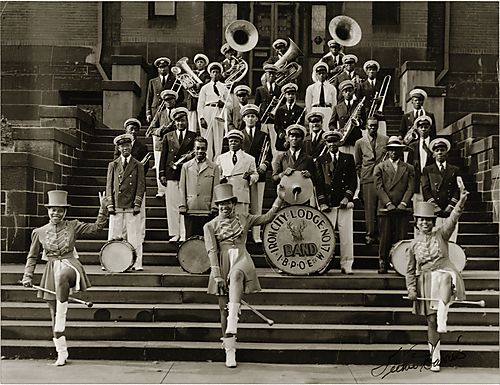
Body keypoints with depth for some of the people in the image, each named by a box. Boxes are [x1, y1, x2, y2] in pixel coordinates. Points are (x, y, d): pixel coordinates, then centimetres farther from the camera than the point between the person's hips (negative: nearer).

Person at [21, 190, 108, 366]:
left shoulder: (73, 226, 3)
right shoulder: (39, 232, 5)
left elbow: (97, 227, -1)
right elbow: (32, 256, 14)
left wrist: (103, 210, -14)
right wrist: (27, 276, 5)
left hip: (70, 265, -2)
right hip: (51, 270, 2)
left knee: (62, 276, -41)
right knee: (54, 315, 3)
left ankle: (62, 315, -26)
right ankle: (61, 353, 14)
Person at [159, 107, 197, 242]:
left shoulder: (194, 137, 10)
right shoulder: (168, 137, 16)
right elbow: (163, 156, 12)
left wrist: (189, 157, -12)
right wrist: (162, 174, 5)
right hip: (171, 175, 2)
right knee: (172, 205, 0)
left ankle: (184, 234, 1)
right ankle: (175, 234, 6)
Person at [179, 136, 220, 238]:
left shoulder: (214, 167, 8)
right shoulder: (186, 166, 12)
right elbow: (182, 188, 10)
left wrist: (214, 207, -3)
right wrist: (182, 206, 1)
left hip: (207, 211, -1)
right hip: (190, 211, 1)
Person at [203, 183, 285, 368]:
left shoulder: (244, 219, 13)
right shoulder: (211, 226, 8)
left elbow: (267, 217, 14)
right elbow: (212, 251, -1)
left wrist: (280, 199, 1)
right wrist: (217, 276, -12)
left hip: (242, 259, -1)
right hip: (222, 264, 1)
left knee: (235, 275, -39)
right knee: (224, 308, -1)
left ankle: (232, 323, -45)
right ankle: (229, 349, 8)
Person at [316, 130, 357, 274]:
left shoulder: (348, 158, 13)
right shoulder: (321, 160, 11)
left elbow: (353, 180, 8)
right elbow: (318, 183, 5)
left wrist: (347, 197, -5)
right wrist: (322, 202, -5)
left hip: (344, 203, 1)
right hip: (328, 203, -1)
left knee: (346, 236, -1)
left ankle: (346, 266, 5)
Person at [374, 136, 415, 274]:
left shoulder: (409, 168, 16)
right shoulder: (380, 167, 12)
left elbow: (411, 187, 6)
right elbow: (379, 187, 2)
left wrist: (404, 203, -8)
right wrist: (388, 203, -9)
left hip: (403, 209, 1)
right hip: (385, 209, -1)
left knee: (401, 239, -3)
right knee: (385, 238, -2)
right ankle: (382, 264, 4)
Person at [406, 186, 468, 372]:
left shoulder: (441, 234, 4)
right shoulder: (413, 245, 9)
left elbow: (453, 218, -14)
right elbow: (410, 271, 12)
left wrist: (461, 201, -30)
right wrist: (411, 289, -1)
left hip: (444, 272, -2)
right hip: (425, 281, 2)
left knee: (445, 279, -42)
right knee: (431, 320, 4)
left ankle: (442, 320, -45)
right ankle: (435, 359, 16)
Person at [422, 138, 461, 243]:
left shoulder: (455, 170, 18)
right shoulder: (427, 170, 14)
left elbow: (458, 190, 10)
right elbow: (425, 190, 5)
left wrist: (450, 207, -4)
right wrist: (435, 207, -7)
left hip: (450, 211, 1)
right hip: (433, 212, -1)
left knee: (451, 242, -6)